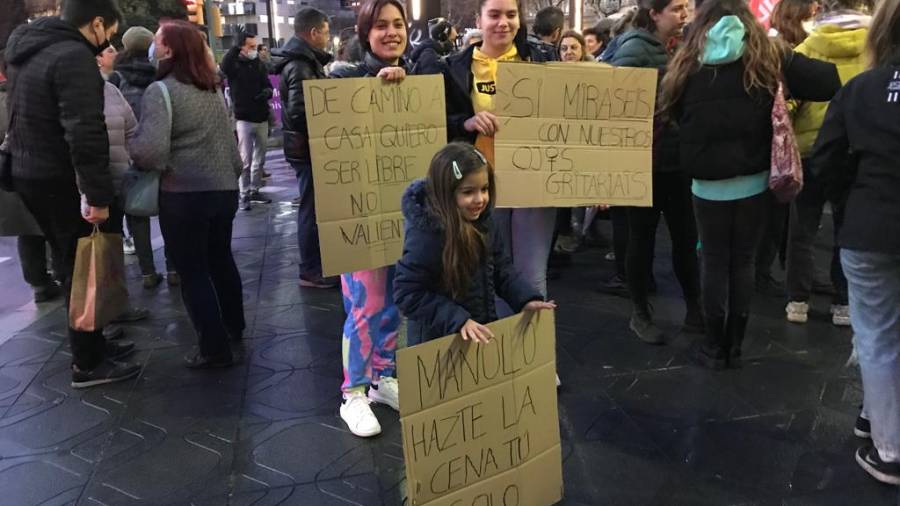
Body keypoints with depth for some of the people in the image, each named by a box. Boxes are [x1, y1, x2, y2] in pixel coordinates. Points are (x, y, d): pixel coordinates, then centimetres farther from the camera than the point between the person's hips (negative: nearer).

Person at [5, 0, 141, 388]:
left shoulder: (29, 51, 13)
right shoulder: (74, 57, -19)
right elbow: (85, 133, -27)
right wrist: (98, 194, -26)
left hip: (29, 174, 10)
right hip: (60, 181, -9)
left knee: (71, 266, 17)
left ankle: (91, 345, 28)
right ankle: (87, 365, 8)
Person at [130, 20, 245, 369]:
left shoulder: (160, 91, -12)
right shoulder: (213, 89, 11)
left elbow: (151, 150, -23)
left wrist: (128, 144, -3)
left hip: (183, 195, -7)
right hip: (223, 189, 7)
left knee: (192, 272, 4)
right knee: (220, 259, 22)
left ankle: (215, 349, 10)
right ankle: (234, 328, 38)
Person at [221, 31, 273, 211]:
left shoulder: (259, 64, 8)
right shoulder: (234, 64, -6)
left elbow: (268, 85, 12)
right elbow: (223, 66, -28)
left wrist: (267, 92, -11)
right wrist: (236, 47, -33)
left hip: (262, 118, 5)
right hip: (244, 119, -5)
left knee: (259, 159, 12)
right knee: (245, 160, -3)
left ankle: (255, 190, 23)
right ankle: (244, 195, 3)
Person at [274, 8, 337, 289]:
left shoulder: (305, 60, 13)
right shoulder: (300, 65, -18)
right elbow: (299, 111, -27)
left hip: (308, 146, 10)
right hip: (307, 147, -10)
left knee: (313, 206, 17)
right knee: (312, 208, -2)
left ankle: (316, 263, 29)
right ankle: (311, 272, 7)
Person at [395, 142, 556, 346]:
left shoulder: (483, 220, -5)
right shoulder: (426, 234, -27)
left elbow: (501, 268, 6)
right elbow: (408, 293, -25)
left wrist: (526, 298, -9)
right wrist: (458, 319, -31)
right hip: (436, 341, -7)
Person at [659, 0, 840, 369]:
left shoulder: (689, 66, 0)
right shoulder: (768, 59, -1)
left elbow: (675, 115, 6)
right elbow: (830, 82, -7)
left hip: (708, 184, 0)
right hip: (753, 181, 0)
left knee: (714, 262, 10)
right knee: (743, 262, 11)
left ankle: (714, 347, 17)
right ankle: (734, 346, 20)